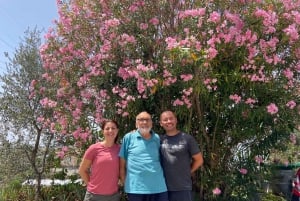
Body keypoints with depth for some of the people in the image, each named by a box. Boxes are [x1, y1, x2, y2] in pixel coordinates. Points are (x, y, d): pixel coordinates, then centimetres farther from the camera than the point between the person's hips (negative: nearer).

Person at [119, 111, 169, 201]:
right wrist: (124, 182, 1)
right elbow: (122, 163, 3)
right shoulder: (128, 137, 0)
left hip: (159, 187, 3)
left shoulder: (158, 138, 8)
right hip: (135, 188, -2)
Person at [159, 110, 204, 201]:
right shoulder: (160, 140, 4)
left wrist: (187, 172, 4)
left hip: (183, 188, -3)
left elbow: (199, 160, 3)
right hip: (164, 188, 3)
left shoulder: (187, 138, -4)